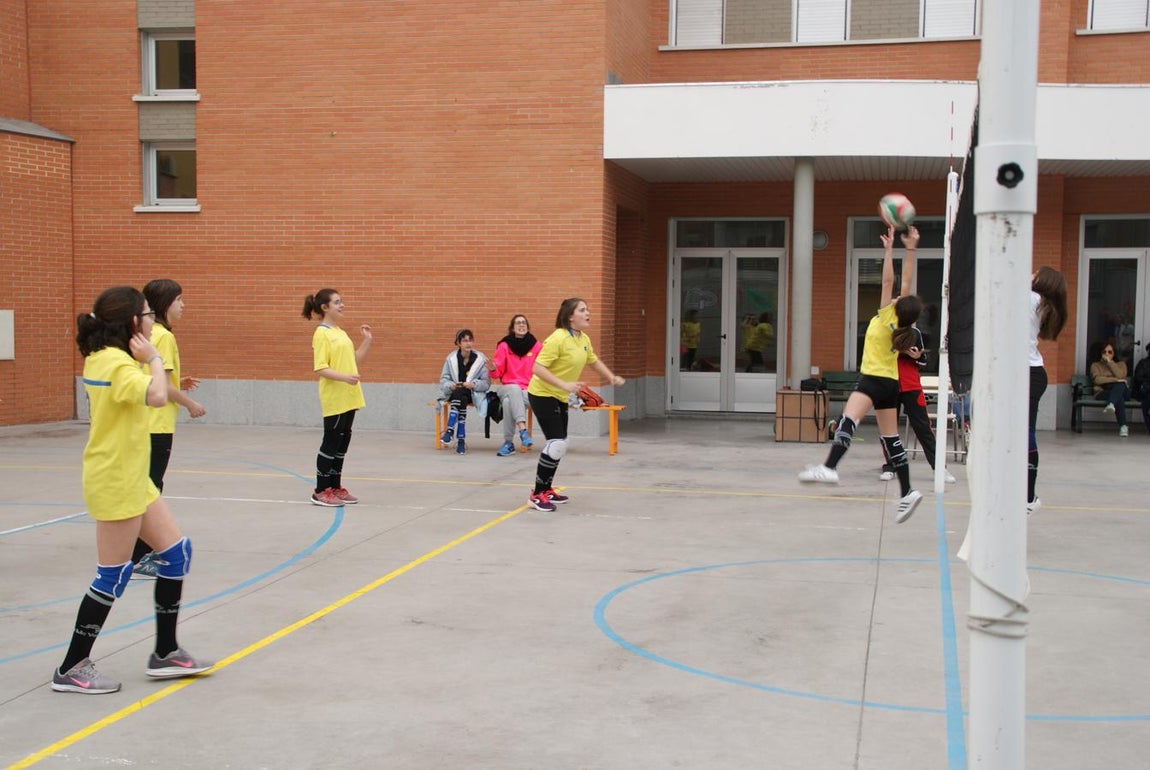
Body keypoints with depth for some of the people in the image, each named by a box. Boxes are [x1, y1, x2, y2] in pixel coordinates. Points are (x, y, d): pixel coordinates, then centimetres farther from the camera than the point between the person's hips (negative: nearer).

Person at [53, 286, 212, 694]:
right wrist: (154, 358, -19)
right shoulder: (116, 363, -20)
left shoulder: (105, 358, 10)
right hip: (116, 484, -10)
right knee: (113, 577, -1)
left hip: (133, 479, 10)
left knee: (176, 551, 11)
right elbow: (156, 395, -37)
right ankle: (72, 669, 11)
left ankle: (165, 653, 19)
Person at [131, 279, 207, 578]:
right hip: (157, 425, -9)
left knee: (150, 486, 17)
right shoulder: (164, 336, -16)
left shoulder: (148, 334, 11)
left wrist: (178, 384, 14)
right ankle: (139, 558, 0)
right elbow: (161, 384, -19)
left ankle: (147, 550, 28)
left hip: (146, 422, 9)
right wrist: (190, 403, -9)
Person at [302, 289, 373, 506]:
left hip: (348, 398, 8)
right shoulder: (322, 334, -11)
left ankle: (335, 486, 21)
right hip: (334, 399, -8)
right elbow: (320, 368, -17)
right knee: (331, 443, -3)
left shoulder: (340, 332, 14)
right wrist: (344, 377, -29)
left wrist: (367, 341, 10)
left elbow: (354, 360, 20)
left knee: (342, 442, 12)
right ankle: (321, 491, 6)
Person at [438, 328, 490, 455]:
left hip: (473, 393, -1)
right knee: (461, 398, -35)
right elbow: (443, 379, 7)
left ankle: (450, 431, -40)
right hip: (454, 392, 1)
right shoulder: (451, 358, 6)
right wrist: (450, 385, -16)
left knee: (460, 394, -36)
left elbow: (486, 383, -2)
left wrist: (473, 384, -20)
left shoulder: (480, 359, 1)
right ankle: (461, 439, -39)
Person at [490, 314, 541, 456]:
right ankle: (523, 430, -51)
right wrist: (493, 369, -21)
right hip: (508, 388, 1)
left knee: (509, 402, -34)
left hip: (529, 390, -1)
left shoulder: (536, 346, 3)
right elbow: (498, 373, 2)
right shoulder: (504, 345, 4)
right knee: (515, 389, -37)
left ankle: (509, 443, -30)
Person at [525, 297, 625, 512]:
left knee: (560, 444, 14)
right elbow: (538, 368, -28)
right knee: (557, 443, -14)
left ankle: (547, 489, 29)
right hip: (542, 395, -9)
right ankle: (537, 495, -4)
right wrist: (564, 385, -35)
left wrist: (612, 377, 13)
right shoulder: (558, 338, -24)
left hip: (561, 398, 9)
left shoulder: (584, 339, 2)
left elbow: (594, 361, 23)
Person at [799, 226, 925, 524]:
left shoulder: (887, 316, -11)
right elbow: (907, 281, 6)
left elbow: (888, 281, -13)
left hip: (874, 379, -8)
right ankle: (907, 492, 9)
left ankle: (829, 467, -49)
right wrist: (910, 249, 6)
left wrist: (889, 249, -9)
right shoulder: (903, 324, 3)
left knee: (849, 418, -27)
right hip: (890, 382, 8)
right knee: (890, 438, 10)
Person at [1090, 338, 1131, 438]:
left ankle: (1111, 405, -65)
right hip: (1103, 393, -1)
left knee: (1120, 385, -38)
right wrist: (1115, 380, -16)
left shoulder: (1121, 364, 21)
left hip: (1122, 391, 1)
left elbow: (1120, 376, -4)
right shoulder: (1095, 365, 16)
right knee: (1119, 398, -38)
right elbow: (1097, 379, -7)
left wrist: (1109, 362, -3)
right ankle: (1123, 426, -52)